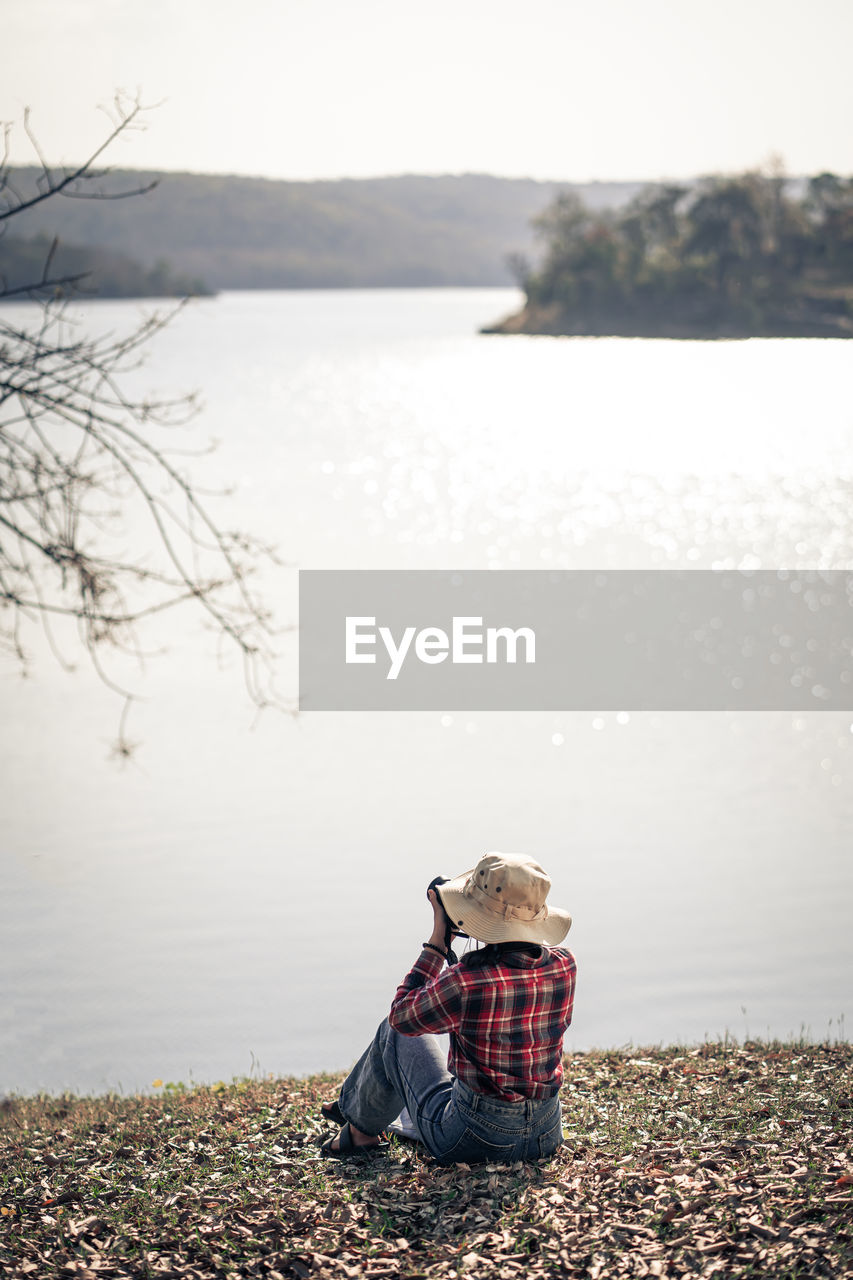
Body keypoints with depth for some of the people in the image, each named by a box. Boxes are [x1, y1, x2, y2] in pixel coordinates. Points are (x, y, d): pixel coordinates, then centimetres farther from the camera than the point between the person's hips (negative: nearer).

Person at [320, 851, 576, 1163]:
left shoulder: (463, 982, -26)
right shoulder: (564, 966, -9)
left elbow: (402, 1016, -5)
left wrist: (437, 941, -3)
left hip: (473, 1141, -5)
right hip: (547, 1136, 6)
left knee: (395, 1032, 18)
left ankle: (362, 1128, 43)